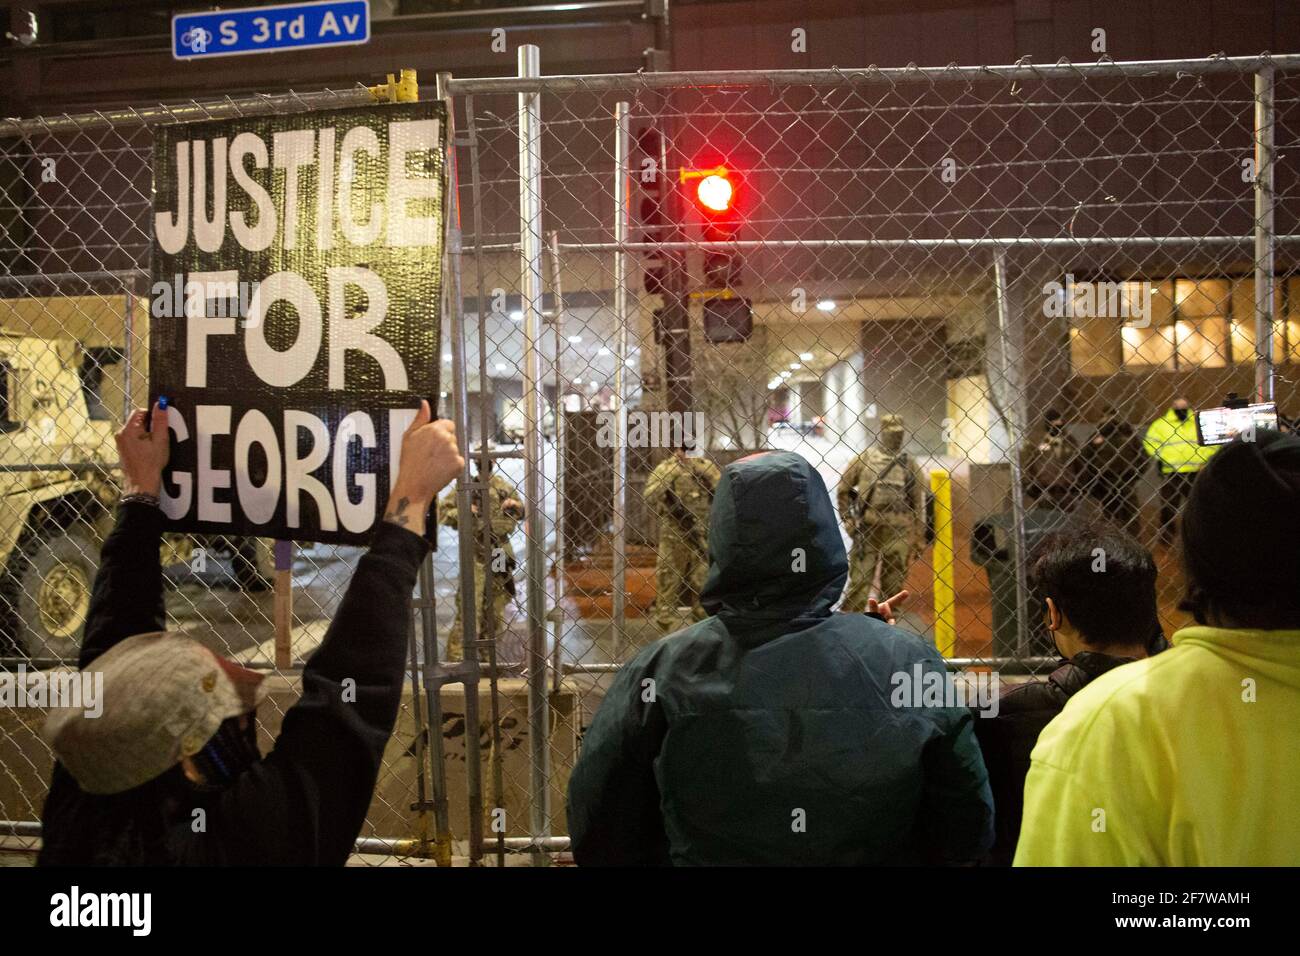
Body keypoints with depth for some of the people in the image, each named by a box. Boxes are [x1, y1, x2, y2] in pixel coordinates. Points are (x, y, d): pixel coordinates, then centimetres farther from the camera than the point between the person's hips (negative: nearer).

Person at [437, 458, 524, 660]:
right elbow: (441, 512, -3)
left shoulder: (504, 487, 7)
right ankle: (456, 657, -5)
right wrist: (461, 512, -20)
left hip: (500, 549, 5)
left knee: (497, 604, 12)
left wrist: (514, 507, -5)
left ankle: (486, 654, 26)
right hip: (475, 552, -5)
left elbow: (521, 513, 17)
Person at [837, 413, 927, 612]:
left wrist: (919, 537, 7)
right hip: (867, 528, -2)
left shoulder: (909, 463, 8)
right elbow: (843, 489, 10)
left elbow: (918, 502, 10)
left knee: (895, 582, 8)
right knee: (859, 581, -1)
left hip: (899, 532, 2)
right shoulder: (865, 458, 3)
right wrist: (848, 519, 3)